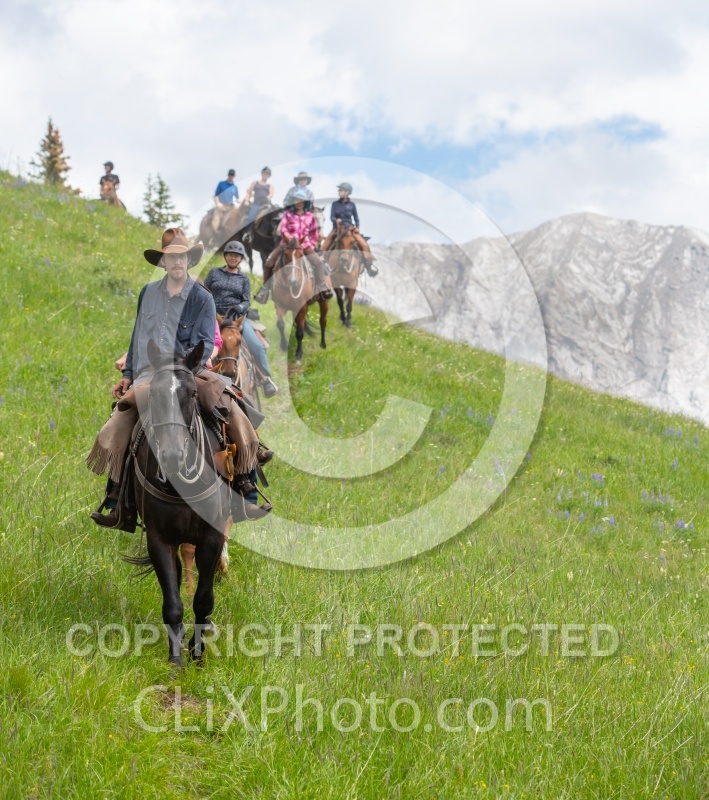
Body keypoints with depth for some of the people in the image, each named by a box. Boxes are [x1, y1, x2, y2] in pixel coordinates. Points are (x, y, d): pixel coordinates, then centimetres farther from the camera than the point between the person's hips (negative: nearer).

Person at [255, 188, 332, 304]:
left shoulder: (310, 217, 8)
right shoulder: (288, 214, 3)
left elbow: (314, 234, 15)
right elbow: (283, 229, -6)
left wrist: (312, 245, 2)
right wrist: (291, 239, -20)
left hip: (304, 245, 0)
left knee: (318, 262, -21)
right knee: (269, 264, -9)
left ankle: (323, 288, -13)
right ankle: (264, 290, 7)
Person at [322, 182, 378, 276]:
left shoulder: (351, 205, 2)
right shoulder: (335, 204, 4)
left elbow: (356, 218, 9)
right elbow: (332, 217, -2)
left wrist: (357, 228, -6)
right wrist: (336, 220, -24)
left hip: (350, 228, -1)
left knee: (364, 245, -18)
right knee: (325, 246, -12)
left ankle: (369, 264, -8)